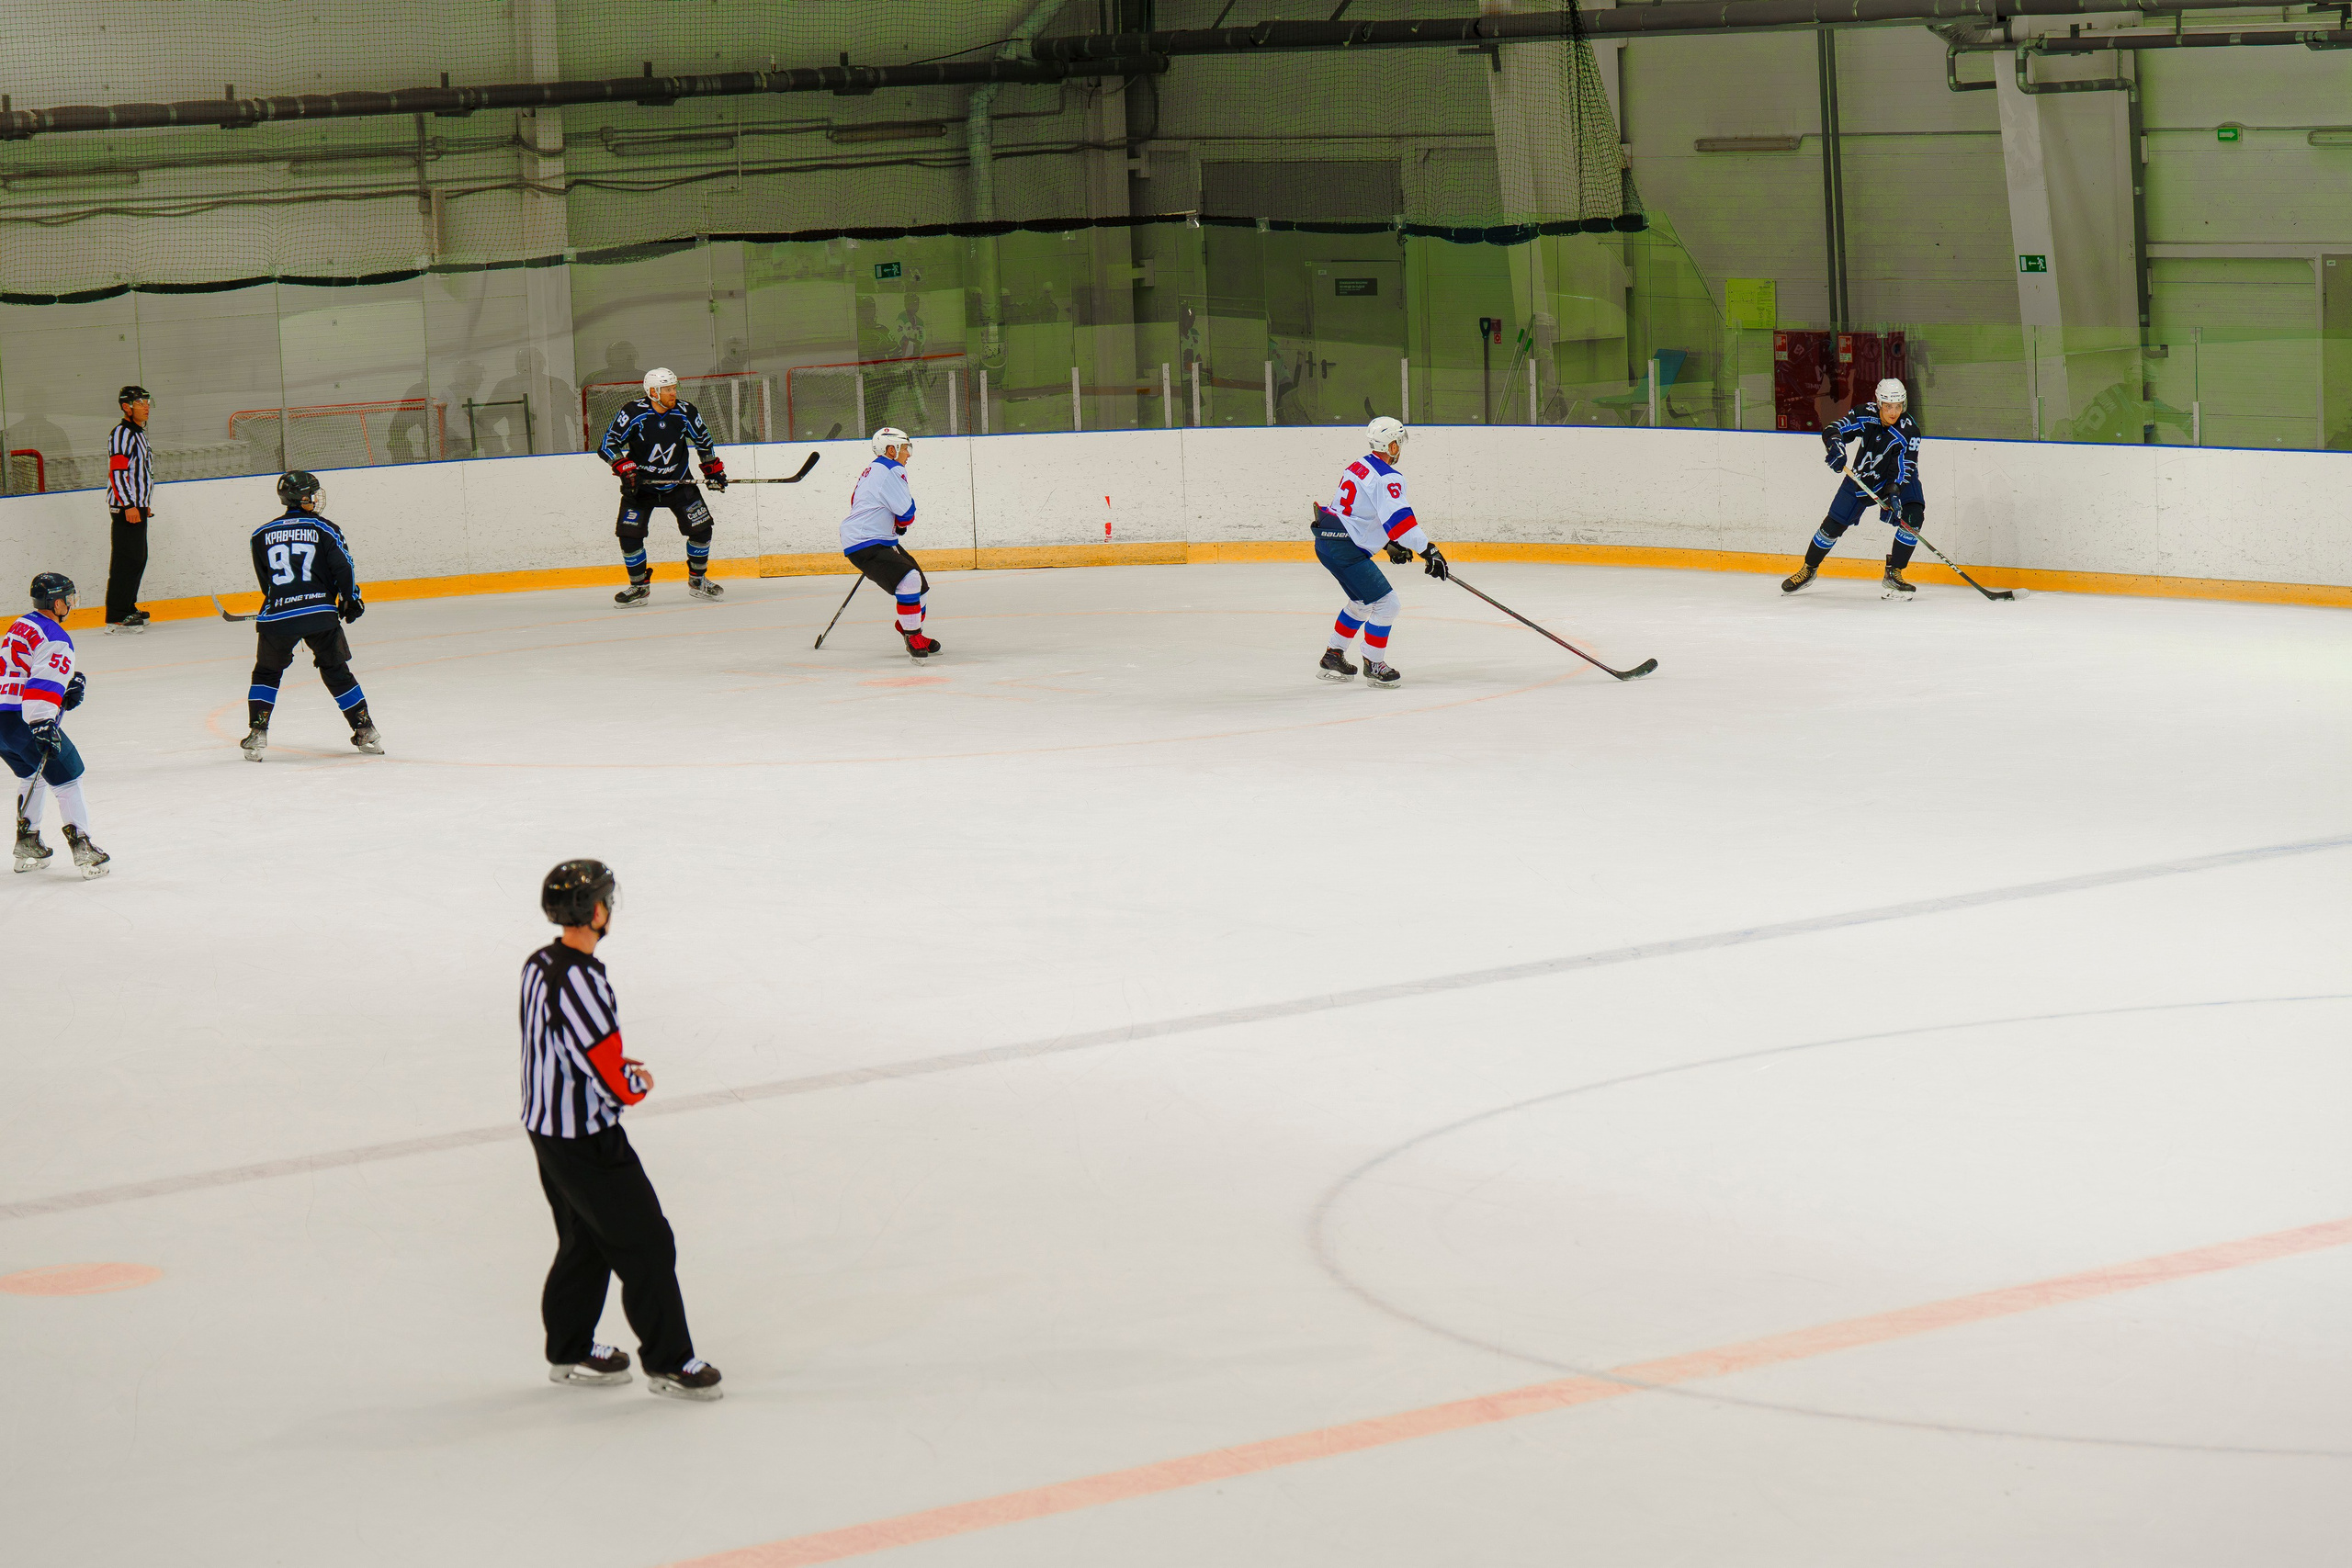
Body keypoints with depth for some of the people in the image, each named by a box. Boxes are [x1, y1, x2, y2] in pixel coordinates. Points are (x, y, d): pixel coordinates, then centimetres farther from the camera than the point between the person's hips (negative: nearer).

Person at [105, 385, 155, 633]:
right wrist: (129, 505, -26)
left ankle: (128, 609, 23)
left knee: (139, 558, 14)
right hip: (125, 508, -10)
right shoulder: (122, 434, -13)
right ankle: (115, 619, -14)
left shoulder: (138, 434, 19)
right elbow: (117, 473, -21)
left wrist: (145, 503, 29)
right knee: (127, 560, -12)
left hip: (137, 506, 10)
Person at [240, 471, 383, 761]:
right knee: (336, 671, 13)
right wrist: (350, 599, 12)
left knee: (267, 672, 19)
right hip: (321, 614, -1)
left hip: (277, 617, 1)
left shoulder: (262, 535, 10)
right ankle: (365, 730, 12)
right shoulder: (324, 529, 2)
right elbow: (342, 567, -3)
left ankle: (257, 733, 8)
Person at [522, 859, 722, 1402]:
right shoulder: (579, 980, -28)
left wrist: (621, 1069, 6)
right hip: (585, 1138, -10)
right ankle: (667, 1362, 9)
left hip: (545, 1126, 10)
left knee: (585, 1238, 22)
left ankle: (569, 1352, 33)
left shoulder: (539, 965, 3)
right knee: (645, 1244, 1)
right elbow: (612, 1079, -27)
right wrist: (639, 1083, -5)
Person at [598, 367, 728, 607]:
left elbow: (703, 440, 10)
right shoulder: (633, 413, -18)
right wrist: (624, 466, -27)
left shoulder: (685, 413, -9)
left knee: (700, 527, -7)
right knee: (629, 533, -13)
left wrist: (713, 468, 10)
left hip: (678, 482, 2)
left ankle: (697, 580, 14)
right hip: (640, 484, -2)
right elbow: (607, 444, -15)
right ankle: (639, 586, 5)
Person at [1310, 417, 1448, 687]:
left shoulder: (1359, 466, 16)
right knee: (1385, 603, -6)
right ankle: (1373, 666, 2)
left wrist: (1390, 544, 27)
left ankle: (1332, 657, 34)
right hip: (1345, 550, -10)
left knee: (1362, 602, 26)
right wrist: (1428, 551, -26)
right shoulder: (1387, 478, -15)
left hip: (1326, 541, 10)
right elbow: (1399, 518, -26)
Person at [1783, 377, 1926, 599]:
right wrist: (1835, 445, -41)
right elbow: (1833, 430, -19)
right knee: (1834, 524, 3)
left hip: (1898, 480, -1)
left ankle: (1893, 574, -12)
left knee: (1912, 517, -25)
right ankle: (1809, 569, 26)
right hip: (1863, 475, 1)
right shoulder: (1866, 414, -22)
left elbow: (1904, 469, -31)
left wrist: (1894, 492, -46)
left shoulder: (1909, 430, -27)